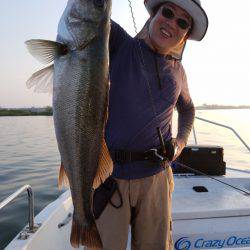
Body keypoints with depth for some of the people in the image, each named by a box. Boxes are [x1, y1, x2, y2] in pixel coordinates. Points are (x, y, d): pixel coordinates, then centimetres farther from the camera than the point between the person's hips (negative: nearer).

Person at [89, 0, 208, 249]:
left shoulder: (177, 71, 11)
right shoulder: (118, 43, 0)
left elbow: (187, 108, 27)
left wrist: (182, 140, 11)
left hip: (155, 176, 4)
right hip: (107, 173, -3)